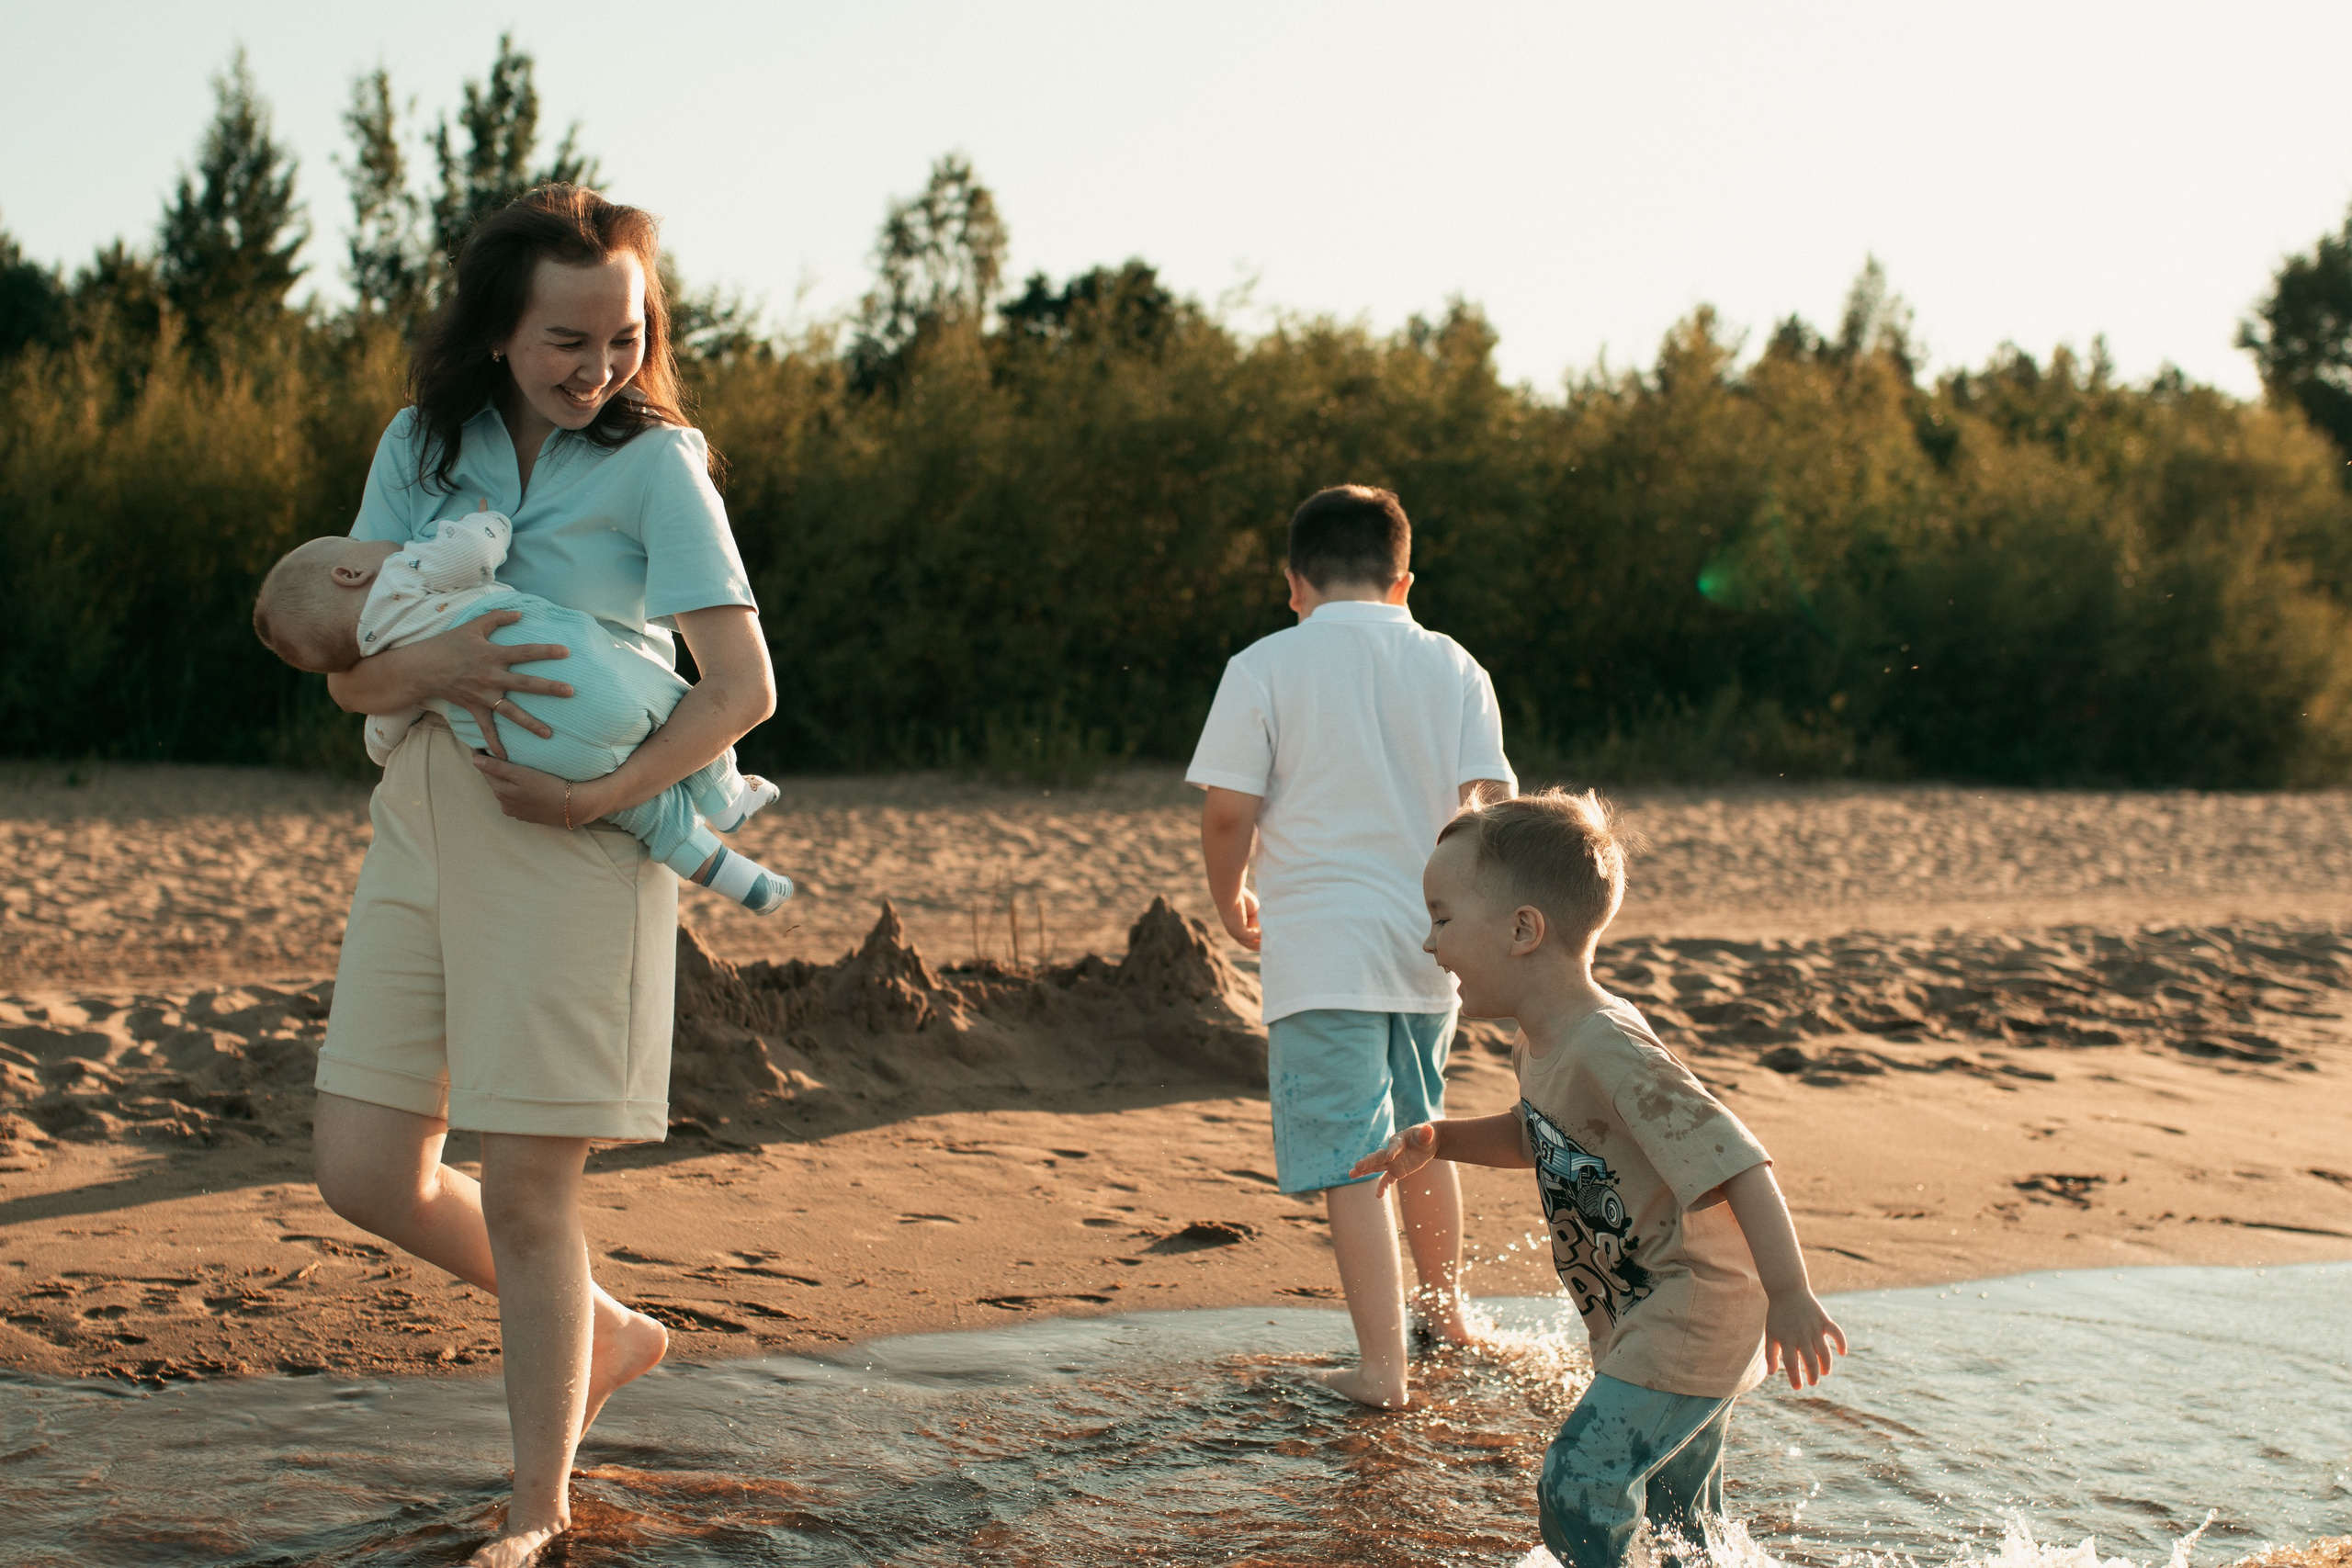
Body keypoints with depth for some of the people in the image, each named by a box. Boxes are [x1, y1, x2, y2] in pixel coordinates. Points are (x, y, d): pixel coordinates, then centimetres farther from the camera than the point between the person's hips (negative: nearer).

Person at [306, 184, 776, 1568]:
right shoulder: (422, 445, 7)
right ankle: (606, 1333, 27)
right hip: (421, 828, 5)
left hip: (574, 844, -5)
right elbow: (349, 675, 4)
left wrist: (598, 797, -20)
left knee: (524, 1194, -3)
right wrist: (433, 665, -18)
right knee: (368, 1174, 4)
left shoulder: (655, 462, -6)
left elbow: (744, 688, -13)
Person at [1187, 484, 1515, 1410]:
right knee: (1421, 1136, 24)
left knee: (1351, 1161, -2)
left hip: (1321, 950, -5)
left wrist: (1229, 901, 8)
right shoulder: (1453, 668, 5)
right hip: (1428, 948, 5)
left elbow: (1227, 812, -10)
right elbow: (1495, 806, -1)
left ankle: (1383, 1367, -4)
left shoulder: (1266, 667, -6)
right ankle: (1445, 1307, 40)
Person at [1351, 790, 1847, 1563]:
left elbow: (1736, 1162, -31)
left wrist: (1791, 1298, -29)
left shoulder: (1611, 1051, -28)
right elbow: (1538, 1138, 24)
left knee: (1581, 1484, -15)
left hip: (1692, 1318, -10)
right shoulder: (1542, 1048, 3)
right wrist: (1438, 1141, 7)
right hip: (1643, 1323, 10)